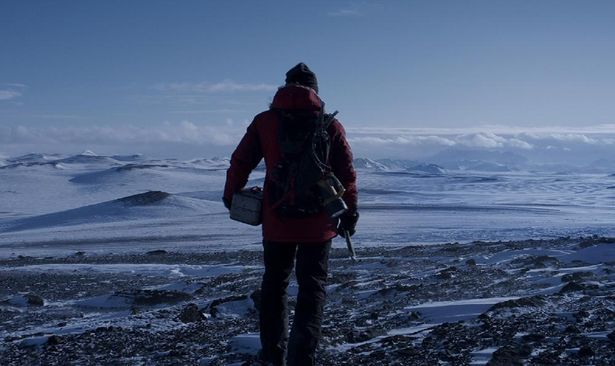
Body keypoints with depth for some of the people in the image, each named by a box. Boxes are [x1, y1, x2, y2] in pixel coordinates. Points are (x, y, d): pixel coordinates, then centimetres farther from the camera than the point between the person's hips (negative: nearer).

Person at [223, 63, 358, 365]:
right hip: (318, 223, -1)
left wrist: (231, 195, 21)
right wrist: (350, 212, 10)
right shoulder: (330, 125, 0)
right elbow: (347, 173, 0)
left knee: (275, 283, 18)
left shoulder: (265, 121, 2)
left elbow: (241, 161, 6)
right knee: (312, 289, 8)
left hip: (276, 220, 1)